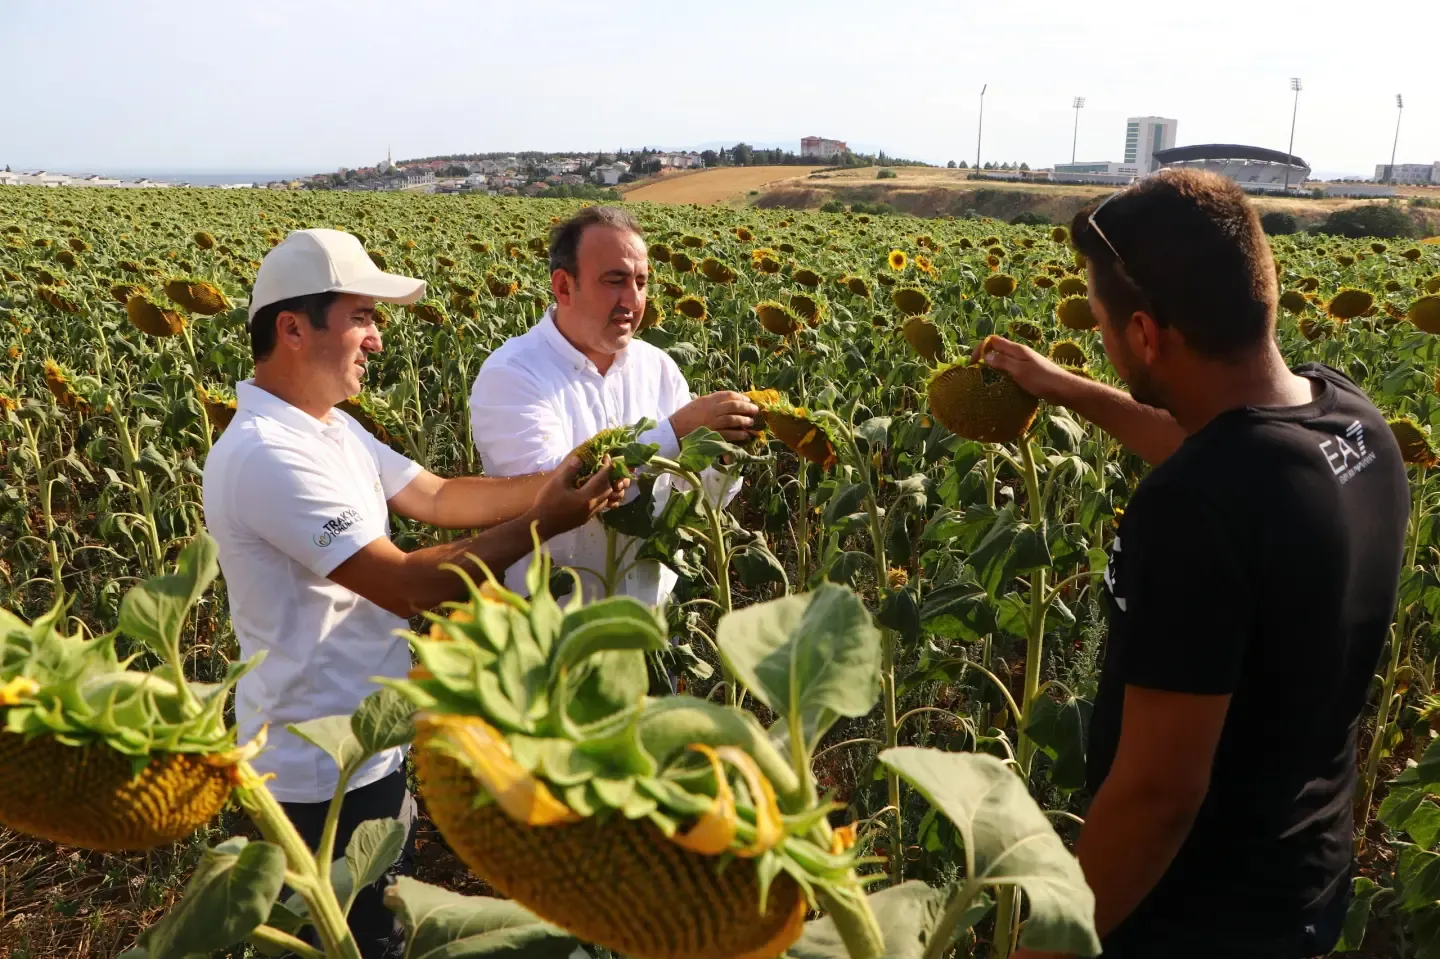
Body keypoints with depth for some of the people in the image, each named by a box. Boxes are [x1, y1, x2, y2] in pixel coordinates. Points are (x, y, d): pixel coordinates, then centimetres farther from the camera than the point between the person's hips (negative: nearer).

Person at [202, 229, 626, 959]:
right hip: (325, 765, -9)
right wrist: (541, 524, -22)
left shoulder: (329, 428, 4)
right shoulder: (268, 455, -28)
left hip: (363, 740, 9)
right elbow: (407, 586, -29)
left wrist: (551, 483, -9)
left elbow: (438, 497, 4)